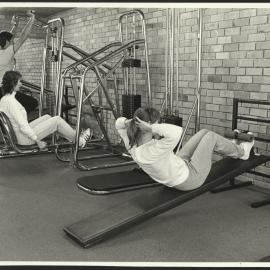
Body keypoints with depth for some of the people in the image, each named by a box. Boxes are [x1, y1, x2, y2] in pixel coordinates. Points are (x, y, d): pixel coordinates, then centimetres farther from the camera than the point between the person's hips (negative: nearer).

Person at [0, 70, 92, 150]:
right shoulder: (11, 102, -25)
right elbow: (23, 126, -26)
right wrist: (38, 141, -17)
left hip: (16, 135, 10)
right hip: (25, 139, -10)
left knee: (47, 117, 19)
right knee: (57, 120, -2)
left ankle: (72, 136, 27)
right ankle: (78, 140, 17)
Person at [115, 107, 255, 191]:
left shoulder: (132, 145, -15)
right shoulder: (153, 151, -41)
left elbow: (119, 123, 2)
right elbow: (176, 132, -55)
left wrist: (128, 121, -20)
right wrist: (151, 128, -46)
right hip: (190, 178, -8)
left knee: (204, 132, 15)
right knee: (211, 136, 7)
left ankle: (229, 148, 46)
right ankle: (240, 152, 35)